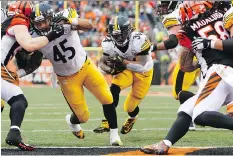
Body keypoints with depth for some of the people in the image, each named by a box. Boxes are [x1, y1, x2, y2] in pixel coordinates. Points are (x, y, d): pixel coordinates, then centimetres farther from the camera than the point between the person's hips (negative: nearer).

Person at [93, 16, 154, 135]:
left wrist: (122, 62, -40)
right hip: (125, 70, 3)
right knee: (114, 89, -29)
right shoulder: (108, 43, -19)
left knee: (130, 107, 1)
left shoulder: (139, 40, -33)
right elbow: (102, 63, -8)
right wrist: (111, 70, -30)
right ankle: (106, 122, -23)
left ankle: (132, 117, 40)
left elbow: (142, 66, -33)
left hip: (142, 72, -3)